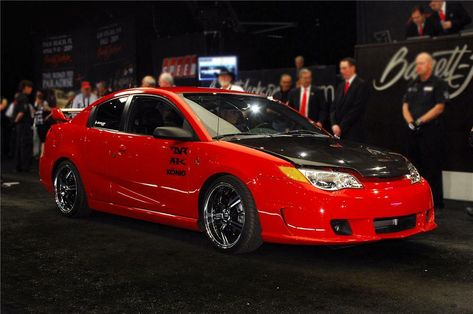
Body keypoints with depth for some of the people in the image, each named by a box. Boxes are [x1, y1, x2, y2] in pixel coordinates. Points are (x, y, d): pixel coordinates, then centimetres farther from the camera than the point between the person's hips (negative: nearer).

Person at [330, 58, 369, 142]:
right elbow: (333, 108, 13)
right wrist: (334, 124, -4)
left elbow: (356, 109, -13)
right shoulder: (341, 86, 17)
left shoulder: (361, 84, -6)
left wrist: (341, 127, -13)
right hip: (338, 131, 6)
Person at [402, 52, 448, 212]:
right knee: (414, 167, 9)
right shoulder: (412, 85, 18)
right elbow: (405, 106, 14)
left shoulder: (438, 84, -3)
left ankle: (436, 204, -2)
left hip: (431, 131, -6)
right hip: (413, 132, 7)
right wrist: (410, 122, -5)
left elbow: (439, 108, -10)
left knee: (432, 169, -6)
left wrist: (420, 121, -14)